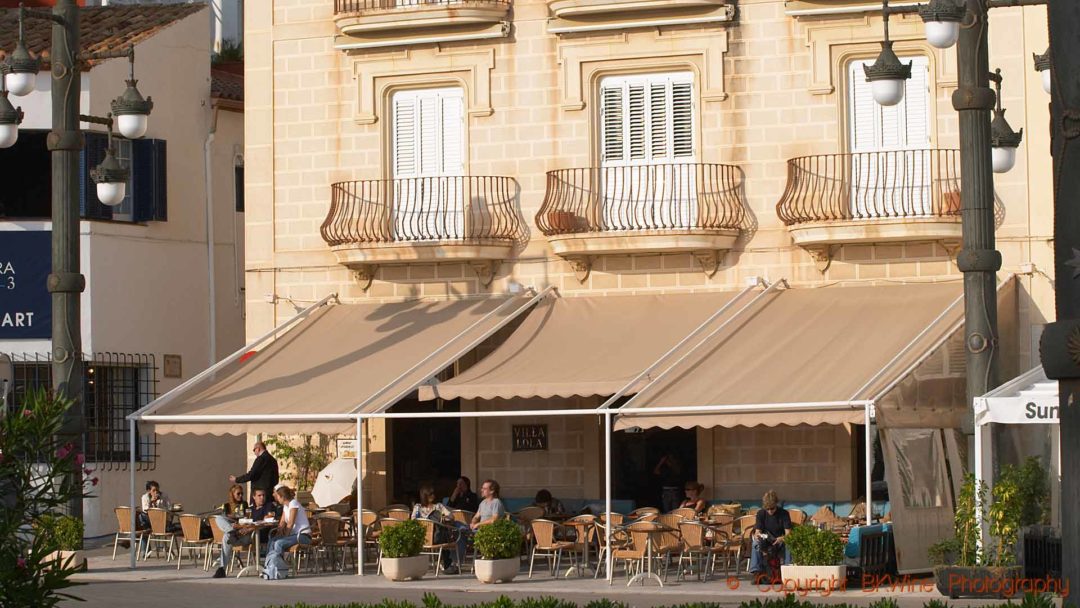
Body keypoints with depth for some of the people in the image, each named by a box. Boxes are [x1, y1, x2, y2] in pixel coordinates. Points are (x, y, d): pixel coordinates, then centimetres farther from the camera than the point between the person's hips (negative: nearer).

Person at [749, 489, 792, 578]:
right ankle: (757, 571, -34)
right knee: (756, 542, -32)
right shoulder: (761, 513, -3)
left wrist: (782, 538, -40)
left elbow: (788, 533, -16)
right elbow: (757, 531, -9)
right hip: (765, 542, 1)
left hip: (779, 541, -1)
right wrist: (757, 535, -35)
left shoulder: (783, 514, -8)